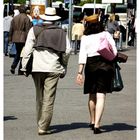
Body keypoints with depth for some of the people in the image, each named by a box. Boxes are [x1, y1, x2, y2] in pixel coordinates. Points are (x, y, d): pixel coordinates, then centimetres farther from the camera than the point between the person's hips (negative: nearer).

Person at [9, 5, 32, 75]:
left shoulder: (15, 18, 7)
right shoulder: (26, 18, -9)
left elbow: (11, 29, 9)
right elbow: (27, 30, -12)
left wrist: (10, 38, 16)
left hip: (15, 38, 5)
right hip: (23, 39, -5)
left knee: (18, 53, 20)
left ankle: (13, 66, 2)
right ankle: (20, 71, 4)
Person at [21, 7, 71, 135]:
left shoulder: (35, 30, 4)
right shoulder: (61, 32, 5)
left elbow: (27, 49, -1)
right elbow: (67, 51, 1)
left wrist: (25, 66, 3)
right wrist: (64, 68, 12)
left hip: (37, 67, 1)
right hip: (53, 68, -1)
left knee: (40, 97, 16)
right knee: (49, 99, -2)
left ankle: (40, 123, 26)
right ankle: (43, 127, -7)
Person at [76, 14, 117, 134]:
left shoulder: (85, 38, 4)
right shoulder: (106, 34, 5)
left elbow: (82, 55, -5)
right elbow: (114, 51, 0)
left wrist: (80, 72, -6)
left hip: (91, 66, 1)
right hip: (106, 65, -1)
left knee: (92, 95, 18)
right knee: (101, 96, -5)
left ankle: (92, 121, 30)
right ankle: (97, 125, -14)